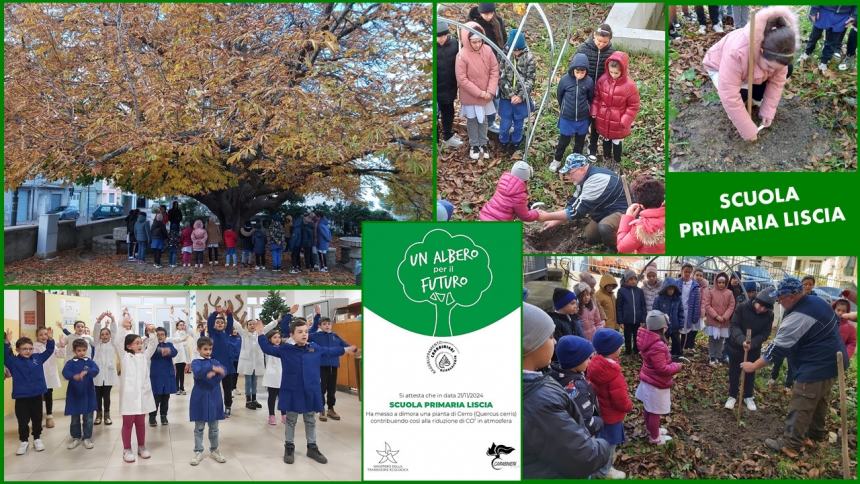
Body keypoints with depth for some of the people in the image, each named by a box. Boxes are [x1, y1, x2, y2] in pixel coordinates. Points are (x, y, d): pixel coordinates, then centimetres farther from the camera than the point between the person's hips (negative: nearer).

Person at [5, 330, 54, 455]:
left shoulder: (37, 358, 2)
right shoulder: (13, 361, -6)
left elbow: (49, 351, 4)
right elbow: (5, 355, -21)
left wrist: (50, 339, -12)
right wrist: (6, 342, -36)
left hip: (37, 395, 2)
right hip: (21, 396, -2)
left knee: (37, 419, 13)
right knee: (23, 421, 6)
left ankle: (37, 439, 28)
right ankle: (24, 441, 22)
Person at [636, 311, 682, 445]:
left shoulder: (648, 339, -5)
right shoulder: (658, 346, -35)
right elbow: (662, 369, -28)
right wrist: (677, 366, -13)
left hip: (647, 380, 9)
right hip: (656, 384, -9)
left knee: (648, 408, 26)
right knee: (655, 412, 10)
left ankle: (651, 429, 47)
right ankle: (654, 437, 27)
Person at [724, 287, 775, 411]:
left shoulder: (769, 315, -14)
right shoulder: (742, 307, -21)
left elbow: (765, 334, -13)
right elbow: (734, 326, -22)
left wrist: (752, 344, -30)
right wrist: (742, 340, -39)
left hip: (754, 348, 2)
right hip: (736, 345, -2)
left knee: (750, 373, 14)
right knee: (734, 372, 9)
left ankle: (748, 396, 31)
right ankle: (732, 396, 24)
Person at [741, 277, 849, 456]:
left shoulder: (797, 318, -25)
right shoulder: (818, 301, 4)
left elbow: (777, 348, -21)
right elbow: (835, 322, 19)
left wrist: (753, 366, -13)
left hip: (815, 367, -10)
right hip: (832, 360, 10)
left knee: (800, 407, -3)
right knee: (820, 402, 24)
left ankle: (790, 444, 4)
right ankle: (816, 435, 39)